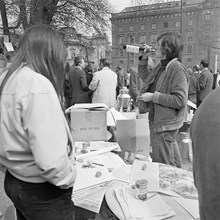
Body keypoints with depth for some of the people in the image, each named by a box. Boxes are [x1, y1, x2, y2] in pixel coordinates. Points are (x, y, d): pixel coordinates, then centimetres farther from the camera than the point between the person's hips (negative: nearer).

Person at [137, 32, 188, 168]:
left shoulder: (177, 68, -18)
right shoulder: (161, 67, 10)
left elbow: (180, 100, -25)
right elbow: (144, 76, 27)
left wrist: (153, 97, -21)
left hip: (166, 125, -9)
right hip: (157, 122, 9)